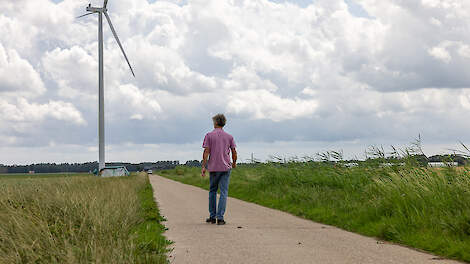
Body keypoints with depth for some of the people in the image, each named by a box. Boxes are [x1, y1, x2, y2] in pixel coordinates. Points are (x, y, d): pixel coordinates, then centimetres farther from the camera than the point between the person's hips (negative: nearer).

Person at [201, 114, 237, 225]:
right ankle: (220, 217, -8)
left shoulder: (209, 135, 0)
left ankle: (212, 216, 15)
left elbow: (206, 152, -7)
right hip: (226, 167, 0)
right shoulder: (229, 137, 5)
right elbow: (234, 152, 6)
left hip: (213, 167, 0)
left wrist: (203, 167, -6)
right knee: (223, 193, -1)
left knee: (212, 191, 14)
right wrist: (234, 163, 24)